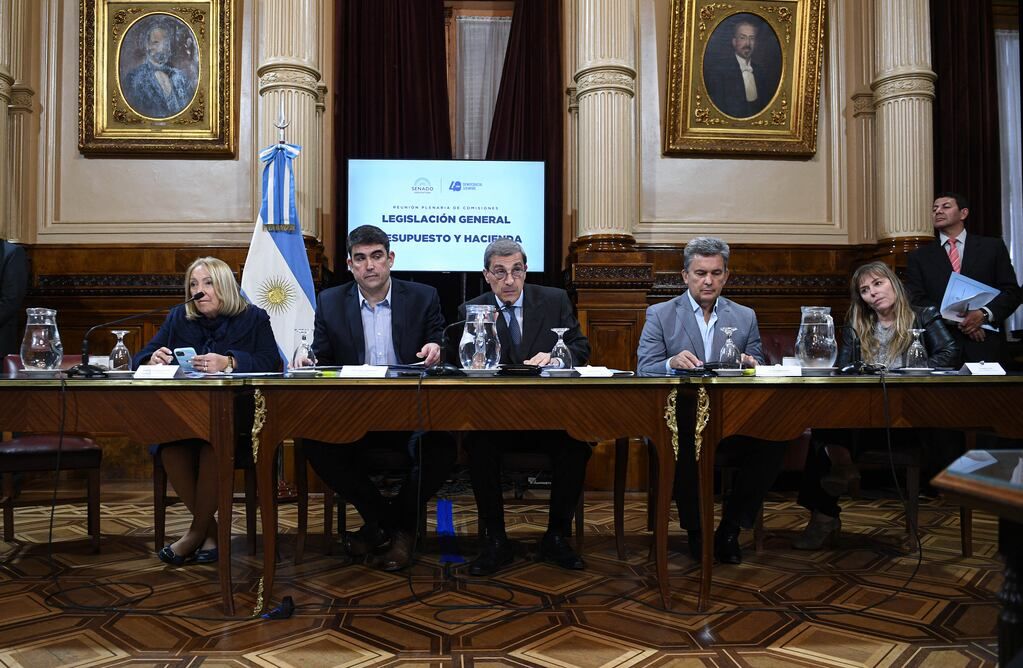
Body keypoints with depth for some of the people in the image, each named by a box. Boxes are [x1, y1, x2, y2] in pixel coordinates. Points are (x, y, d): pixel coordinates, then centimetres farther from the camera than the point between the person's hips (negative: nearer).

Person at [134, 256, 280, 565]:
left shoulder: (254, 318, 6)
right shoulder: (178, 317, 16)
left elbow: (270, 363, -9)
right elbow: (142, 357, 10)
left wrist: (229, 362, -27)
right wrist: (154, 359, -16)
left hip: (235, 416, -3)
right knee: (168, 443, -31)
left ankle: (197, 531, -16)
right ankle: (210, 528, -12)